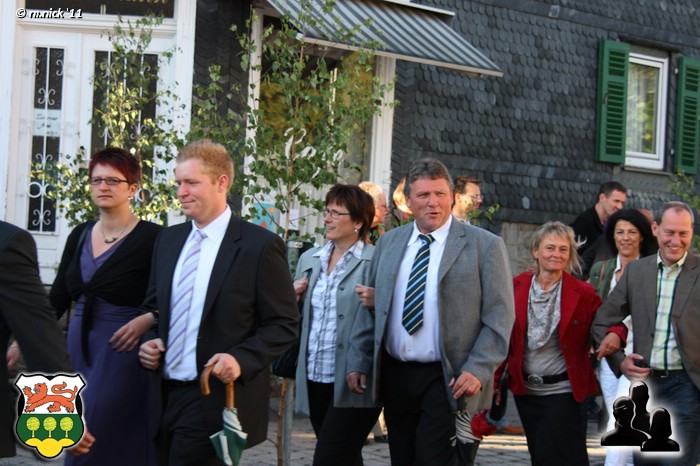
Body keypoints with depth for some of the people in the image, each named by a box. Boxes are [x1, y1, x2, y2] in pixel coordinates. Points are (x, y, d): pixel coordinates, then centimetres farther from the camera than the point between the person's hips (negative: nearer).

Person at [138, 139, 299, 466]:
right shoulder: (168, 240, 12)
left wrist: (241, 359, -20)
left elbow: (285, 325, -6)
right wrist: (147, 341, 3)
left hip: (217, 399, -6)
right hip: (166, 396, 6)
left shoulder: (260, 245, -7)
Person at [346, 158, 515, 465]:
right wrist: (358, 361, 10)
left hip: (449, 381, -5)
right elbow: (371, 309, 16)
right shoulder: (388, 243, 12)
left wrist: (477, 371, -15)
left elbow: (499, 318, -6)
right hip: (394, 376, 5)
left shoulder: (485, 246, -3)